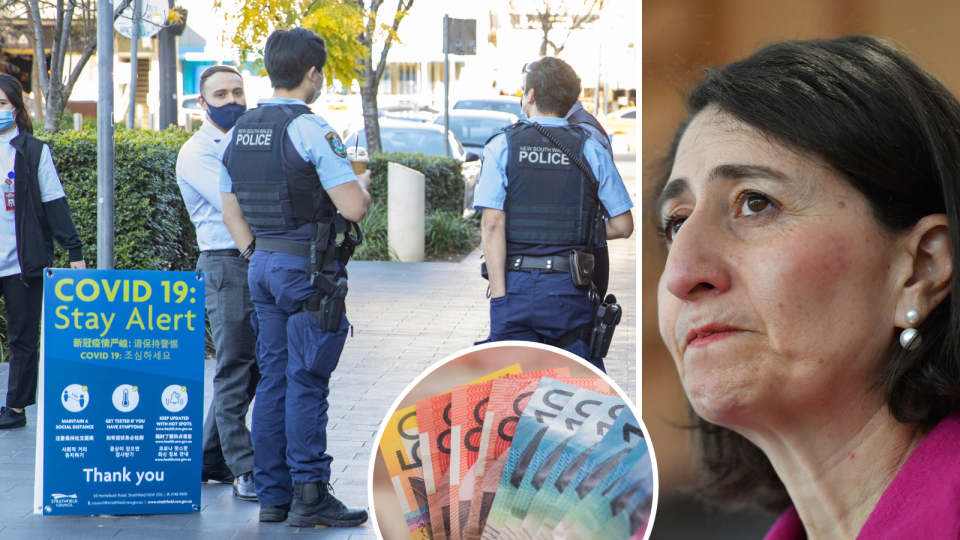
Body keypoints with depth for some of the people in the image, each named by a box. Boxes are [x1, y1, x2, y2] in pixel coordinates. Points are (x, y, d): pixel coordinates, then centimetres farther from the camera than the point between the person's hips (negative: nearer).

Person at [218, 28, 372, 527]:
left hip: (262, 265, 7)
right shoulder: (310, 130, -14)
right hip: (309, 268, -7)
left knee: (272, 379, 10)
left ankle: (271, 494, 13)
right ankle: (309, 495, -4)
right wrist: (362, 183, 4)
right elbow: (354, 207, -17)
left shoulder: (239, 133, 10)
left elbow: (231, 213, 16)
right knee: (307, 383, -5)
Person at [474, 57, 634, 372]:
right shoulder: (591, 151, 3)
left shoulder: (502, 147, -1)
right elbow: (623, 226, 3)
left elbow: (492, 225, -9)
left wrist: (499, 296, -8)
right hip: (569, 287, 1)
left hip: (516, 286, 0)